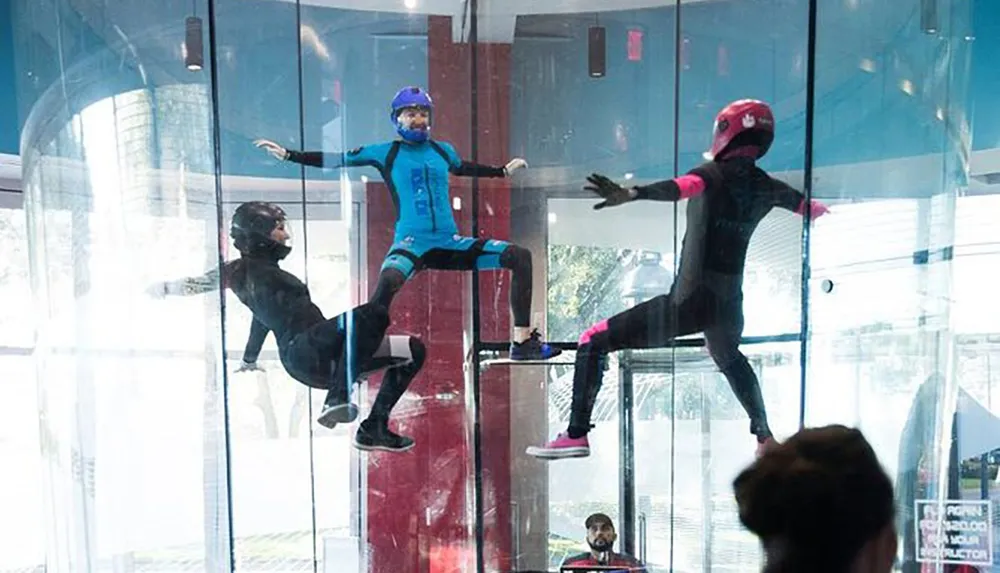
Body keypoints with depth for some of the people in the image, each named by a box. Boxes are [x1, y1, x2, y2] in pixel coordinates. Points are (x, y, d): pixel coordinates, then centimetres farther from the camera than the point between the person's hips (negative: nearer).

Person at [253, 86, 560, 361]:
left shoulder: (443, 150, 16)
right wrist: (287, 154, 5)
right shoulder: (385, 153, 7)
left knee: (520, 256, -7)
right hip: (411, 242, -4)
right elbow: (336, 160, 9)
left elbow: (464, 168, 37)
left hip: (450, 243, 5)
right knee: (389, 280, -39)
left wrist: (505, 170, 45)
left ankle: (523, 341, -2)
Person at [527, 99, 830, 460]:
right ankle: (764, 437, 45)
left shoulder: (716, 173, -8)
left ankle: (576, 435, -8)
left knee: (593, 342, -1)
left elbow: (683, 186, -32)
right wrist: (824, 211, 54)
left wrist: (630, 195, -48)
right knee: (730, 359, 39)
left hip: (688, 301, -7)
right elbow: (808, 207, 30)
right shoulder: (767, 188, 9)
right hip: (730, 304, 7)